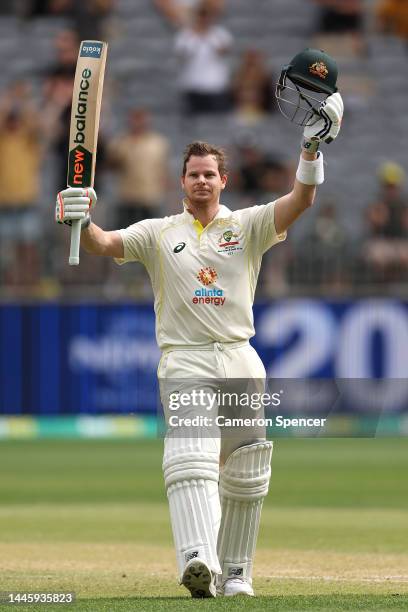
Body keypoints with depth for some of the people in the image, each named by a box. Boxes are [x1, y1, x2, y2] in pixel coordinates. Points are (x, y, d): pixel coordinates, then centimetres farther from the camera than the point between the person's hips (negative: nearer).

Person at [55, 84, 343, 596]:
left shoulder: (247, 226, 10)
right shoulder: (158, 233, 10)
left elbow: (300, 200, -4)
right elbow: (104, 243, -4)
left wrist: (311, 147, -21)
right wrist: (82, 223, -27)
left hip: (241, 361, 3)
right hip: (185, 363, -2)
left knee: (245, 475, 7)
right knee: (191, 459, -22)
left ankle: (235, 571, 20)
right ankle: (197, 561, -40)